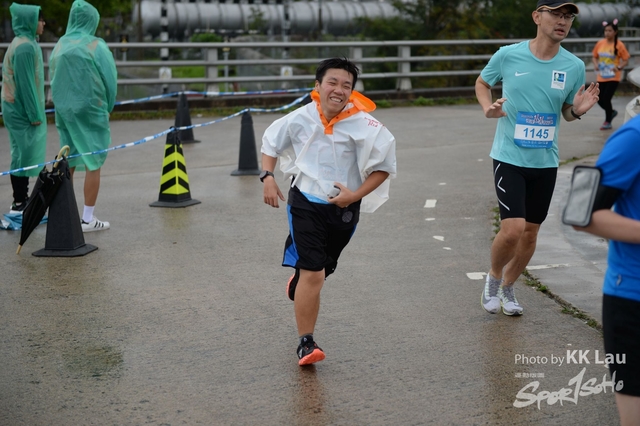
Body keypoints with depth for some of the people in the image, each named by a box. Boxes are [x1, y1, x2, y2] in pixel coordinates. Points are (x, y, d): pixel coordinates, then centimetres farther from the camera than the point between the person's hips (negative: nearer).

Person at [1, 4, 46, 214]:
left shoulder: (25, 43, 14)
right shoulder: (25, 47, -18)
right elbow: (25, 83, -20)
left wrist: (36, 111, 19)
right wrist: (34, 114, -17)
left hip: (18, 109, 10)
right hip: (22, 111, -10)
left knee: (24, 153, 14)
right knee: (23, 154, -5)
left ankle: (22, 199, 22)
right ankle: (19, 203, 0)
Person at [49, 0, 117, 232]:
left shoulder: (60, 45, 4)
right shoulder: (96, 46, -10)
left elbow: (54, 78, 8)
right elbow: (110, 80, -8)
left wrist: (63, 103, 16)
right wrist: (107, 107, 7)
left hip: (64, 109, 5)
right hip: (91, 110, -5)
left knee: (67, 163, 13)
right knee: (93, 164, 1)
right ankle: (88, 219, 1)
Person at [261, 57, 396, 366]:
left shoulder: (363, 125, -15)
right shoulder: (301, 119, -8)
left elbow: (384, 166, -9)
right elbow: (271, 142, 11)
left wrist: (356, 195, -16)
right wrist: (267, 177, -2)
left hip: (344, 208, 1)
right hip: (305, 203, -1)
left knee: (320, 271, 20)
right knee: (312, 273, -12)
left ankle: (298, 281, 57)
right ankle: (305, 343, -2)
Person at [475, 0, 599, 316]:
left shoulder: (574, 66, -3)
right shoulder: (507, 56, -9)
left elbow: (567, 113, 11)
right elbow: (482, 83, 11)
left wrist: (578, 110, -12)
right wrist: (488, 108, -8)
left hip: (545, 161, 4)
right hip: (509, 157, -3)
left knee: (530, 232, 12)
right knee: (512, 229, -15)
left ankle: (507, 288, 36)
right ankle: (493, 277, 16)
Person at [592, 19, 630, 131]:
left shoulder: (619, 45, -10)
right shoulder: (600, 43, 2)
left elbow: (626, 60, -6)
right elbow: (595, 56, 15)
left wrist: (619, 67, -23)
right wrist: (596, 64, -5)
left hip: (613, 77, -5)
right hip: (601, 77, 5)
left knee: (606, 99, -11)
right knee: (600, 100, 6)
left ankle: (608, 122, 8)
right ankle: (611, 112, 37)